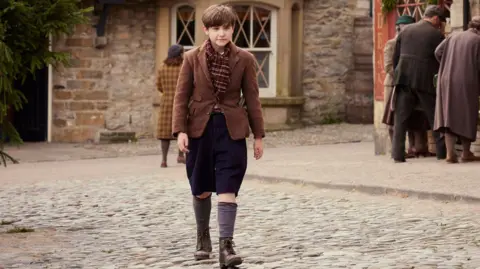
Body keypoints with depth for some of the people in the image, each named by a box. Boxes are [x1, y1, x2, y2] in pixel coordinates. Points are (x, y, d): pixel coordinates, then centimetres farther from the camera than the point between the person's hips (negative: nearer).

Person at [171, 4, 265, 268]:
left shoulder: (244, 59, 0)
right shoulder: (192, 58, 0)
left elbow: (252, 98, 4)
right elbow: (181, 96, 1)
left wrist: (258, 135, 3)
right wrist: (180, 130, -9)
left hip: (231, 130, -1)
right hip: (200, 128, 1)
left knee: (227, 188, -10)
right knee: (201, 188, 12)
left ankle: (226, 246, -14)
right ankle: (203, 236, 32)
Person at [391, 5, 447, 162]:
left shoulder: (406, 31, 9)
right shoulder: (437, 35, -3)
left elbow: (396, 57, 10)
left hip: (404, 79, 3)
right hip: (426, 81, -3)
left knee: (401, 119, 4)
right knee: (435, 118, 9)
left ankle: (398, 154, -2)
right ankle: (442, 152, 12)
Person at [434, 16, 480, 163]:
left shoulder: (453, 37, 11)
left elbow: (438, 52, 1)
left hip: (447, 82, 4)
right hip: (467, 84, -4)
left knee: (449, 116, 3)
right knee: (466, 116, 10)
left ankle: (450, 152, -11)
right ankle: (466, 153, 19)